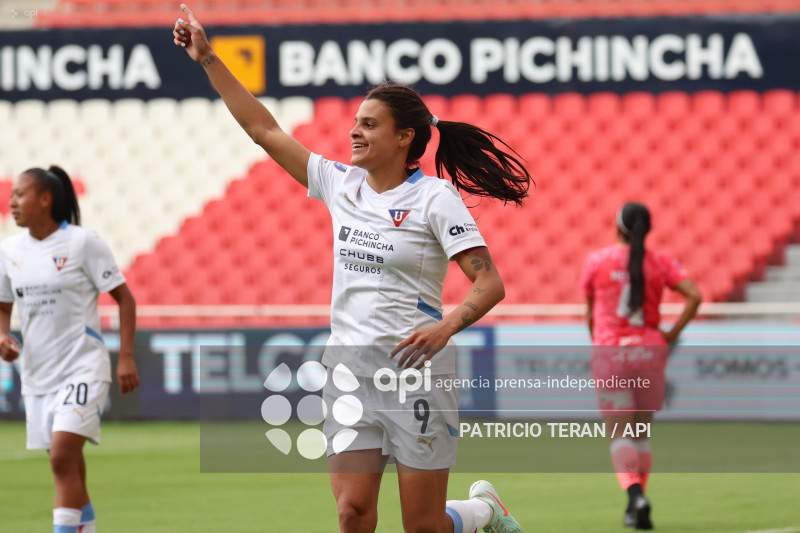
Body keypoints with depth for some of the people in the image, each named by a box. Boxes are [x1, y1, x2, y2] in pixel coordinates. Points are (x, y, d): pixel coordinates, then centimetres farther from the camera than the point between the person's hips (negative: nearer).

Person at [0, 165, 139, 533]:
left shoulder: (82, 243, -9)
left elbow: (124, 298, -4)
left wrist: (126, 358, -10)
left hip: (82, 368, -6)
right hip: (37, 373, 6)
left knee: (62, 458, -19)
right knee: (69, 469, 9)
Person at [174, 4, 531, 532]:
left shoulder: (435, 197, -8)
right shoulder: (341, 184, 8)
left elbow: (490, 283, -14)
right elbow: (263, 128, 12)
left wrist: (445, 327, -31)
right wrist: (207, 58, 8)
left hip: (415, 369, -5)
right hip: (349, 367, 5)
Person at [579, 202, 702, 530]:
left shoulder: (597, 261, -1)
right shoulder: (661, 262, 2)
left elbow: (590, 314, 7)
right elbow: (695, 296, -9)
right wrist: (672, 334, 0)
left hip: (610, 354, -2)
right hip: (649, 352, 2)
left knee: (620, 435, -4)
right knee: (642, 433, 15)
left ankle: (635, 493, -28)